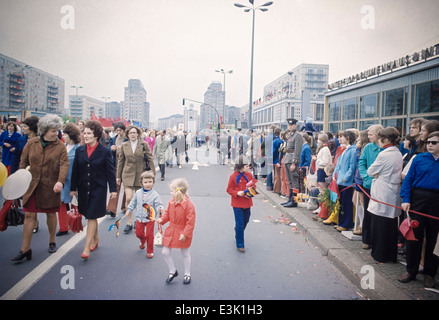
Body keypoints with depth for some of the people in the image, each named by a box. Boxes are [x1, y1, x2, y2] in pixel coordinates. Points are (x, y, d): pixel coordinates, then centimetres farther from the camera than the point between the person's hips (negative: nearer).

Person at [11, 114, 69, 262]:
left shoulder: (60, 146, -5)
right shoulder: (31, 143, 1)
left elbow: (64, 164, -15)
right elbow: (23, 162, 8)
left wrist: (60, 181, -29)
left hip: (51, 186, -1)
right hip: (32, 185, 1)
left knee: (51, 214, 12)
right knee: (29, 215, 1)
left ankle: (52, 241, 32)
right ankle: (25, 249, 10)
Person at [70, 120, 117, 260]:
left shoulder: (105, 152, -7)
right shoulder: (79, 150, 4)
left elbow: (110, 172, -4)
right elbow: (75, 170, 9)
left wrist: (113, 189, -4)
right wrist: (73, 188, 11)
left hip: (98, 189, -4)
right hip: (84, 189, 5)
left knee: (92, 217, -5)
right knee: (90, 216, 15)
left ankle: (87, 248, -1)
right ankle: (96, 239, 35)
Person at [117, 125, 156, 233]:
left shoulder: (144, 144, 0)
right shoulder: (124, 145, 5)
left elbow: (150, 159, 2)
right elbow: (120, 161, 11)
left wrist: (153, 174, -2)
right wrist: (118, 176, 12)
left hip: (140, 175, 0)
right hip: (128, 175, 0)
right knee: (129, 199, -10)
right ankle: (129, 222, 3)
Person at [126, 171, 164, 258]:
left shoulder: (155, 194, -12)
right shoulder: (138, 193, 0)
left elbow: (158, 204, -15)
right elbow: (133, 202, 14)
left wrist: (160, 209, -35)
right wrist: (129, 209, 14)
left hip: (150, 218, -4)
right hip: (139, 218, 4)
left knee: (149, 235, -1)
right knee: (138, 233, 13)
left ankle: (150, 251, 17)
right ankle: (143, 241, 50)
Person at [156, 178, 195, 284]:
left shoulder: (189, 205, -22)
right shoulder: (171, 202, -2)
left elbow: (190, 222, -20)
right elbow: (167, 214, 12)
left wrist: (185, 234, -22)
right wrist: (162, 219, -6)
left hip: (183, 233, -6)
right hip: (171, 232, 6)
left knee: (185, 254, 12)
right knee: (165, 252, 7)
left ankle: (187, 274, 33)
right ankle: (173, 271, 30)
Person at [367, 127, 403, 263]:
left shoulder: (384, 155, -16)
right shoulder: (399, 154, 10)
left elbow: (370, 172, -8)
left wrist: (375, 174, 11)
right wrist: (378, 174, 2)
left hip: (382, 194, -8)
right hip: (394, 193, 8)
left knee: (379, 225, 2)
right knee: (392, 225, 13)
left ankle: (379, 254, 11)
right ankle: (391, 254, 22)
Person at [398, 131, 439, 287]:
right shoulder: (419, 159, 2)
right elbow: (408, 179, 3)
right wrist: (406, 199, -6)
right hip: (418, 198, 0)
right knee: (414, 234, 3)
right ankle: (411, 270, 15)